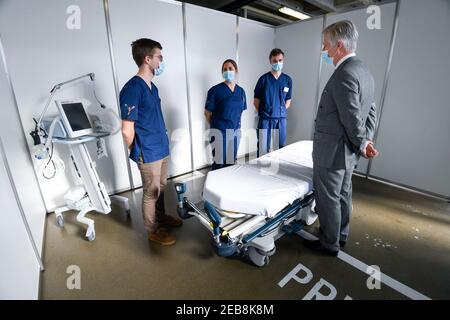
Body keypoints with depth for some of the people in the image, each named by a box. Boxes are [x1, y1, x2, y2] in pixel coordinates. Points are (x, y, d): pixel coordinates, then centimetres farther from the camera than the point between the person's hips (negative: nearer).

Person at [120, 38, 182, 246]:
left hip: (162, 149, 8)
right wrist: (137, 152, -5)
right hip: (148, 154, -8)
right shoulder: (132, 89, -20)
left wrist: (163, 142, 17)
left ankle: (161, 217, 43)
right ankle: (153, 230, 29)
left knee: (161, 187, 22)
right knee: (151, 193, 8)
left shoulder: (152, 86, 9)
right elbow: (127, 130, -20)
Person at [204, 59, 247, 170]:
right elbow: (207, 113, -4)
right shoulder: (215, 90, -9)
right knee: (219, 163, 2)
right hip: (220, 132, -5)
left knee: (232, 161, 14)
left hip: (236, 131, 5)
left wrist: (234, 123, 13)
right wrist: (217, 125, 4)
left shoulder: (241, 91, 7)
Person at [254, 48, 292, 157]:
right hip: (265, 119, -3)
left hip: (281, 119, 3)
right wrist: (264, 113, 1)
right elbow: (256, 101, 2)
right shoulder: (264, 79, 0)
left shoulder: (287, 80, 7)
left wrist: (280, 111, 4)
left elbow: (287, 102, 13)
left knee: (280, 148, 9)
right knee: (263, 149, -1)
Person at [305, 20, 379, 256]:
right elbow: (371, 113, 12)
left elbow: (353, 119, -20)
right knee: (343, 195, 21)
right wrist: (365, 142, 5)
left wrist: (361, 145, -5)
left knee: (328, 199, 6)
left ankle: (330, 244, 24)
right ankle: (341, 235, 39)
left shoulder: (343, 74, -20)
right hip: (348, 152, 10)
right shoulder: (365, 72, 11)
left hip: (331, 152, -10)